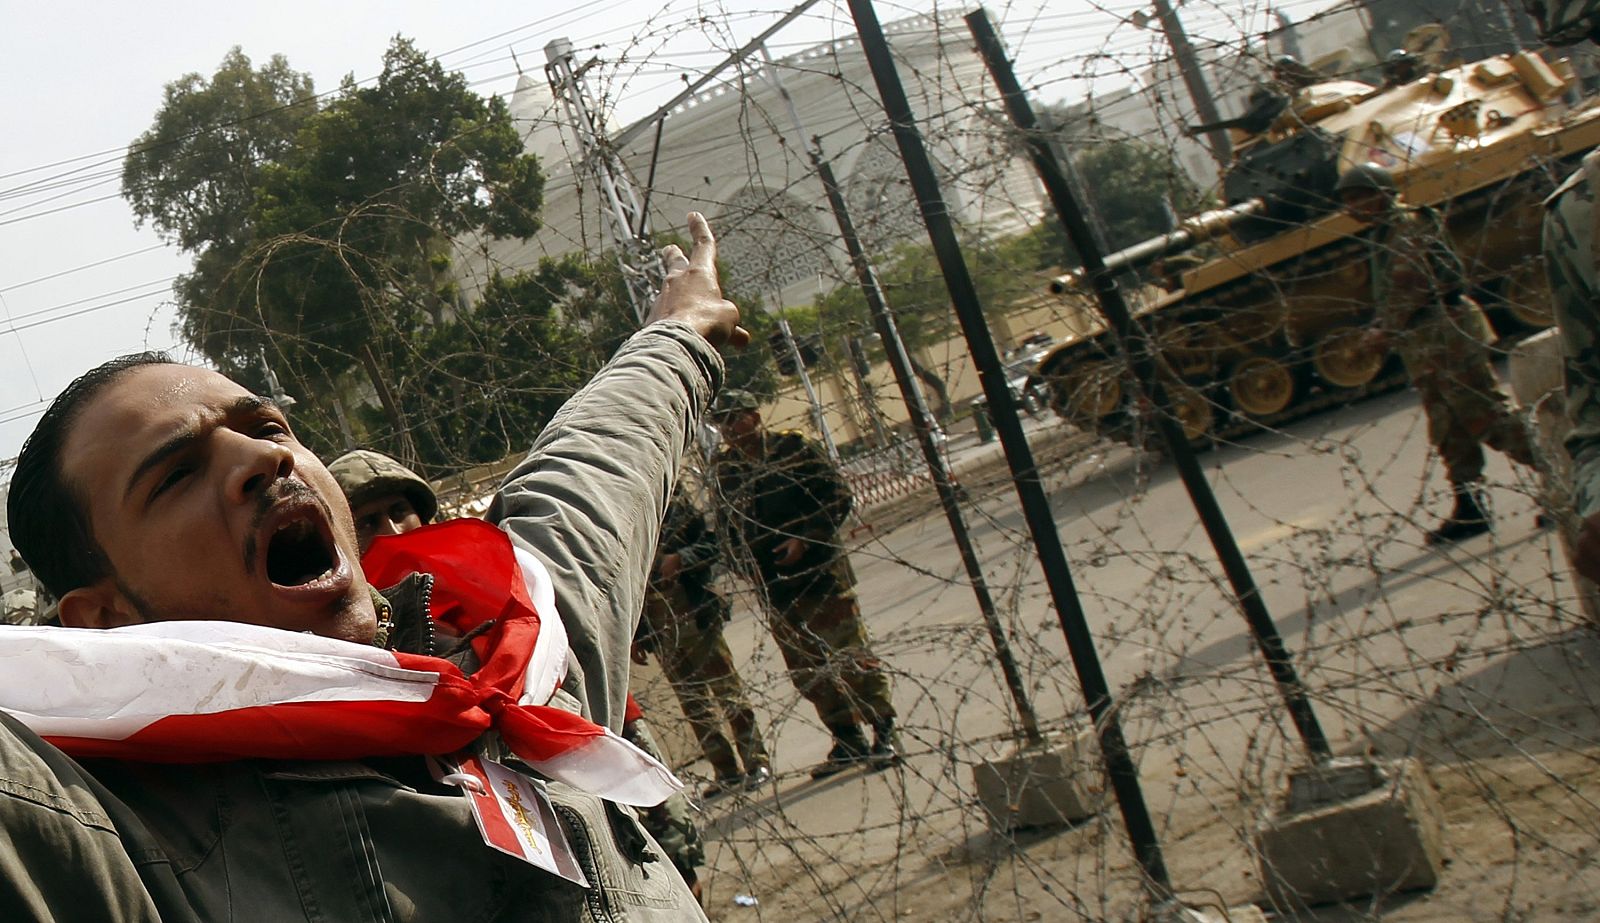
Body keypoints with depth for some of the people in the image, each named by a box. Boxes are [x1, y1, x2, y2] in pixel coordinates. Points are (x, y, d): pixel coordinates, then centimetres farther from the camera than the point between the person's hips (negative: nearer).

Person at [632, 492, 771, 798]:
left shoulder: (673, 506, 2)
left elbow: (711, 543, -2)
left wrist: (680, 558, -20)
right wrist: (632, 637, 7)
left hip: (695, 615, -2)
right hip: (657, 632, 3)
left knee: (727, 689, 0)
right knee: (694, 704, 6)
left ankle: (756, 761, 8)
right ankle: (726, 771, 13)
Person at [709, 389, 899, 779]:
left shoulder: (793, 448, -3)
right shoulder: (723, 467, 8)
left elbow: (838, 495, -6)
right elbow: (728, 523, 14)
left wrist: (806, 538, -15)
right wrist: (745, 560, -3)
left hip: (820, 569, -4)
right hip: (776, 585, 4)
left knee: (851, 653, -2)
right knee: (806, 668, 7)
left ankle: (884, 732, 9)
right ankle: (848, 741, 17)